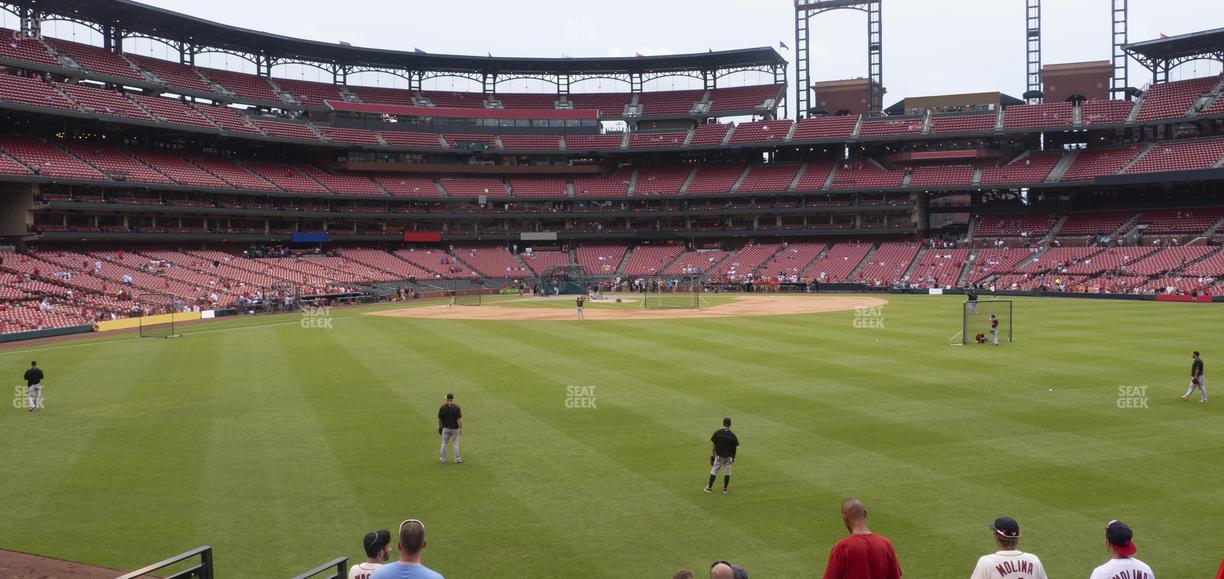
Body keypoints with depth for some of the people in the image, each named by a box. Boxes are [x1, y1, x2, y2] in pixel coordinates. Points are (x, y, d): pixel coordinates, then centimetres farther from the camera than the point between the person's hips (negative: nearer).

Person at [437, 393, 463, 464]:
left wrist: (439, 426, 18)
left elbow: (439, 419, 1)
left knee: (444, 444, 12)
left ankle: (442, 459, 16)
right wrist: (461, 428, -7)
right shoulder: (456, 407, -12)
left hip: (445, 428, 1)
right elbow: (459, 419, -14)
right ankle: (457, 459, 11)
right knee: (455, 444, 9)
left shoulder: (442, 407, -7)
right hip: (454, 428, -1)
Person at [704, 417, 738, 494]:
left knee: (714, 471, 9)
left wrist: (712, 454, 7)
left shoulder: (717, 433, -8)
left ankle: (709, 487, 13)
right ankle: (725, 489, 15)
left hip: (719, 456, 0)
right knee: (727, 472, 12)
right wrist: (733, 457, 11)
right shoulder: (733, 435, -8)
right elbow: (734, 448, -2)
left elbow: (713, 444, -4)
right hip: (729, 456, 0)